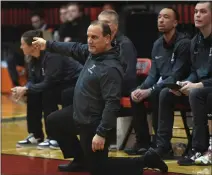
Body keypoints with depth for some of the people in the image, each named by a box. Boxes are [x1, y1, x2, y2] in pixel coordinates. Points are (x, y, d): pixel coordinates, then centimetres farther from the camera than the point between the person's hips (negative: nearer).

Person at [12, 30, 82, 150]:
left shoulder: (52, 56, -27)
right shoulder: (34, 59, 0)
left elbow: (48, 83, -31)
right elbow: (32, 81, 2)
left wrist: (26, 89, -28)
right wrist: (23, 90, -19)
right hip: (61, 87, 9)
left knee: (47, 94, -27)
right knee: (33, 95, -6)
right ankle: (36, 135, 3)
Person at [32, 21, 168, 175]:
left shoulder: (110, 68, -30)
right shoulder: (93, 51, -3)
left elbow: (112, 103, -32)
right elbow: (74, 49, 17)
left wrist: (101, 133, -33)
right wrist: (48, 44, 23)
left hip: (94, 124, -9)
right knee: (53, 121, 28)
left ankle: (145, 161, 6)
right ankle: (80, 159, 34)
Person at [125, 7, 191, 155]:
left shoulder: (183, 43, -16)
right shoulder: (158, 44, 8)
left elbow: (176, 76, -22)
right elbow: (153, 74, 9)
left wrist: (150, 90, -28)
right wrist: (140, 89, -12)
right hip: (161, 84, 7)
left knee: (156, 95, -33)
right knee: (136, 94, -14)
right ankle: (143, 142, -9)